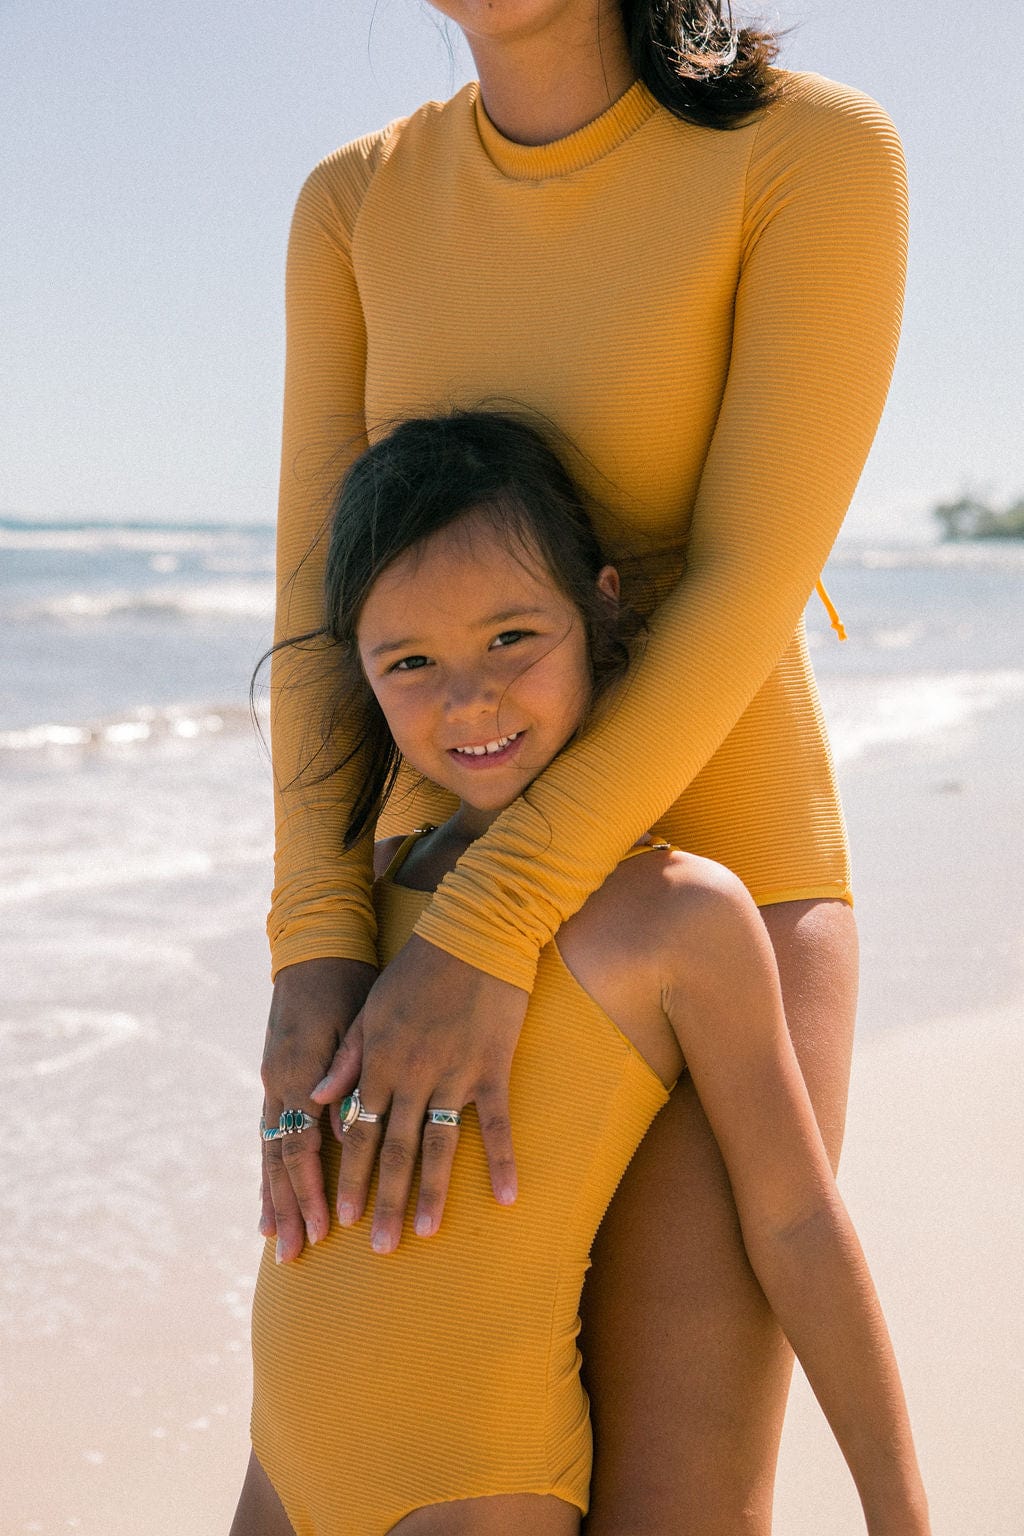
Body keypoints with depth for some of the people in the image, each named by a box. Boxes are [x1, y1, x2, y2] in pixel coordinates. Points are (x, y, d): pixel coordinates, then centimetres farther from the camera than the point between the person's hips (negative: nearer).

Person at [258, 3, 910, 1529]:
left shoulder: (821, 153, -14)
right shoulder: (355, 210, 2)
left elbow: (755, 588, -20)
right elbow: (322, 593, -5)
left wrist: (488, 933, -26)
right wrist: (314, 949, -18)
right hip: (450, 912, 5)